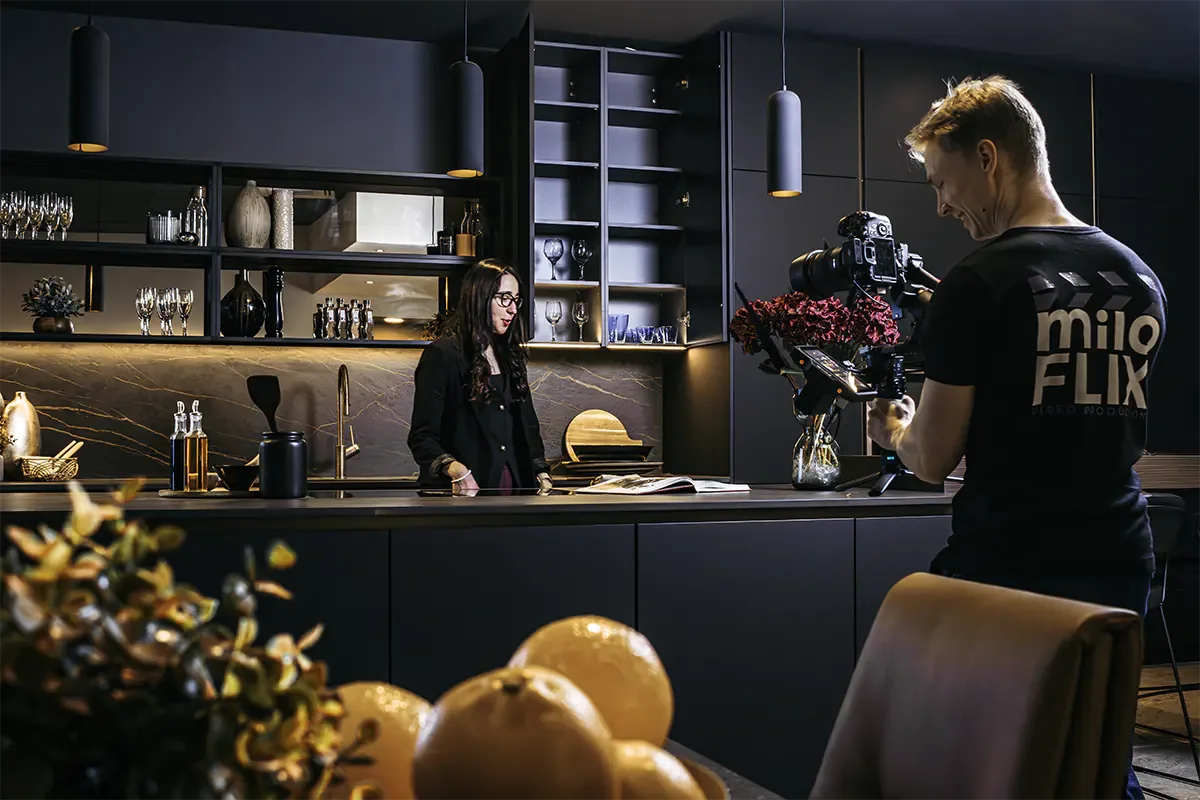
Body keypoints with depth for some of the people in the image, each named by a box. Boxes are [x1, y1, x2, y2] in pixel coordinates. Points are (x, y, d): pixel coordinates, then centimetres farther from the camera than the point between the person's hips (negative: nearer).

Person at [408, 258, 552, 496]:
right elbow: (422, 437, -10)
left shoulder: (511, 357, 16)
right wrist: (455, 470, -28)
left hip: (514, 488, 6)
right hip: (465, 493, -6)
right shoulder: (441, 355, -5)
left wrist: (542, 476, 5)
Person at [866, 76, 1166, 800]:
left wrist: (893, 429, 14)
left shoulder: (980, 284, -13)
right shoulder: (1142, 280, 8)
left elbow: (932, 460, -10)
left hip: (1006, 570, -6)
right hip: (1120, 566, 6)